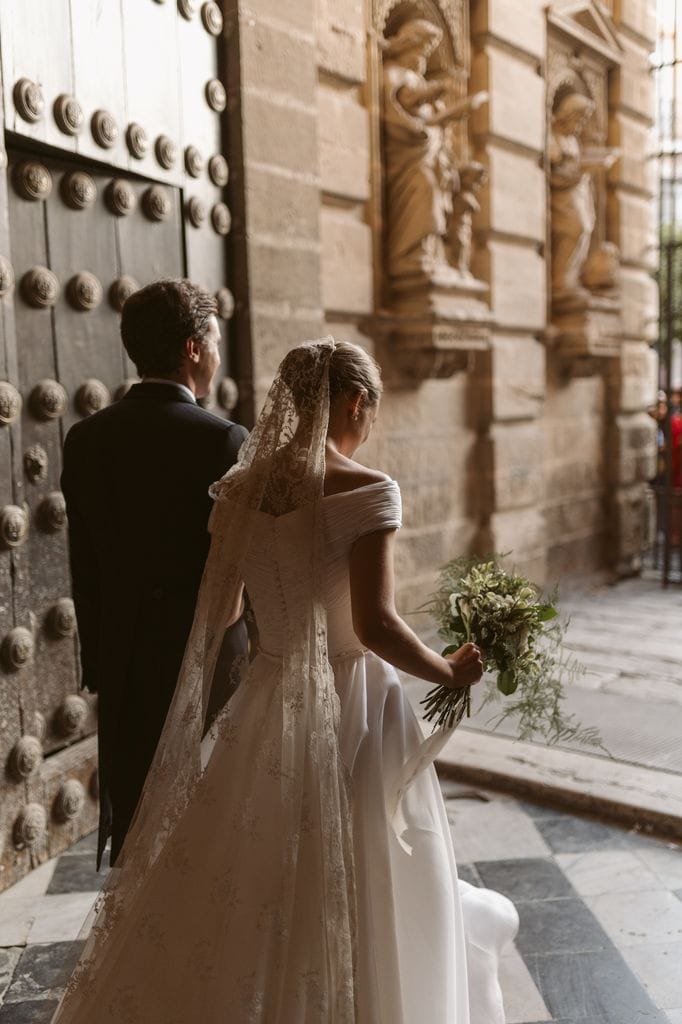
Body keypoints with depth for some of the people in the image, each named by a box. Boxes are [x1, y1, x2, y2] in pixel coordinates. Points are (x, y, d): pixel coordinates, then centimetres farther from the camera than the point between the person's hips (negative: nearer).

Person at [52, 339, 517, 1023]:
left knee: (242, 899, 21)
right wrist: (449, 672, -5)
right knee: (353, 907, 14)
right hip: (351, 712, -5)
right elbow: (374, 624, -21)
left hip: (266, 708, 6)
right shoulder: (365, 490, -16)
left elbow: (219, 609, 5)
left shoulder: (240, 487, 0)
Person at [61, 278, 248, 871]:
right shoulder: (224, 440, -15)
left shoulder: (86, 438, 1)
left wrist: (99, 664, 15)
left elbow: (84, 570, 5)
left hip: (124, 664, 5)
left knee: (132, 820, 16)